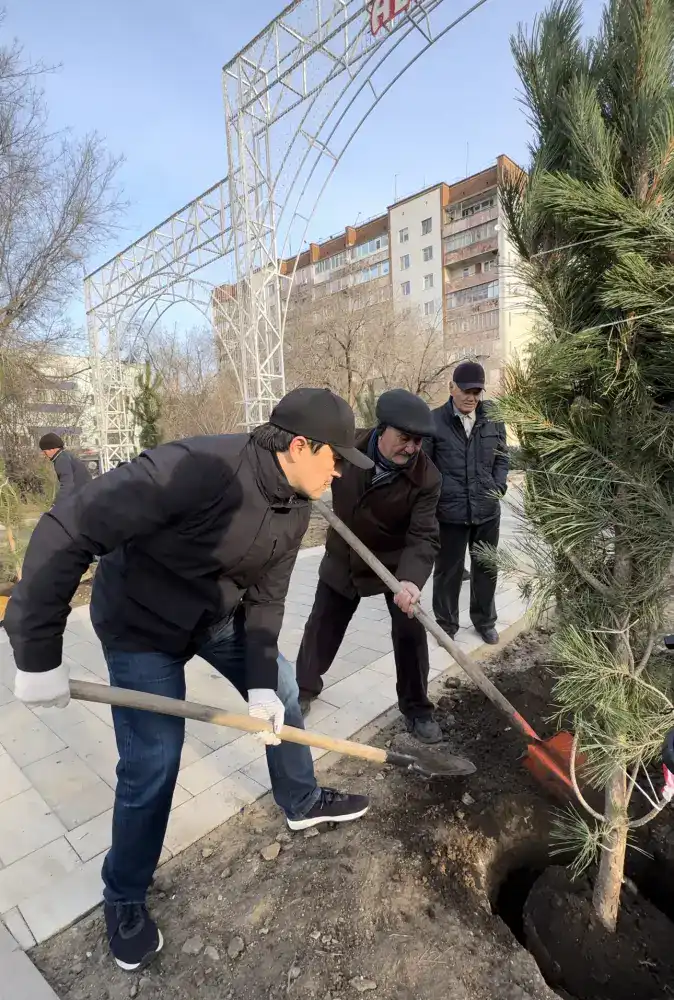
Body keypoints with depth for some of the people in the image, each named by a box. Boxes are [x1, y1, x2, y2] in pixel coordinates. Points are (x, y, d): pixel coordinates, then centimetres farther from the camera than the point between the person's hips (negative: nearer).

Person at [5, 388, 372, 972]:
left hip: (220, 617, 7)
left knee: (283, 697, 14)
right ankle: (124, 899, 31)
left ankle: (302, 803, 42)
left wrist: (260, 683, -14)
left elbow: (265, 599, -5)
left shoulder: (294, 510, -12)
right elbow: (66, 534, -33)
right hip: (141, 625, -7)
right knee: (152, 766, -1)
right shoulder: (197, 468, -37)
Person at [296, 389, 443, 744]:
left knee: (410, 633, -1)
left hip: (395, 563, -2)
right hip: (343, 559, 2)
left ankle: (417, 709, 24)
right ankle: (304, 687, 40)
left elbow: (423, 537, -31)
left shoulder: (426, 478, -26)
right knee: (321, 627, 13)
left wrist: (411, 579, -46)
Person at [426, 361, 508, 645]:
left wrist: (499, 488, 1)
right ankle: (446, 624, 29)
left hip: (487, 510, 4)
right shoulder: (434, 421, -9)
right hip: (449, 511, -3)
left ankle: (485, 621, 38)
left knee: (486, 568, 17)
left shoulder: (493, 420, 3)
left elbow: (502, 457, 14)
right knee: (448, 570, 10)